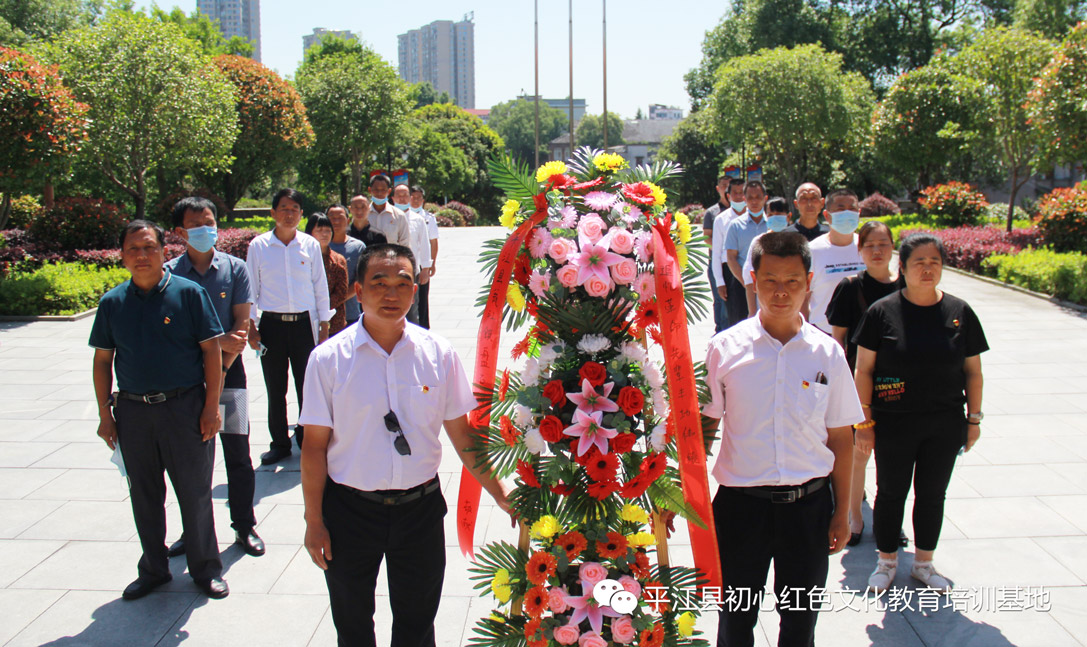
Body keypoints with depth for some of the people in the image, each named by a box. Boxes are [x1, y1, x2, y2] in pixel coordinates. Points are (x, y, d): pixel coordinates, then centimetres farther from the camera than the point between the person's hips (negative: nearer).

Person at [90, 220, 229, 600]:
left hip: (184, 407, -3)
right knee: (144, 495, 13)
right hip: (132, 409, 3)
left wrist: (211, 406, -8)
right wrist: (105, 413, 5)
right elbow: (103, 360, 10)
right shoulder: (113, 303, 5)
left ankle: (205, 569, 21)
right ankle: (153, 569, 29)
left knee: (194, 493, 5)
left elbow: (211, 350, -5)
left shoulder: (188, 293, -5)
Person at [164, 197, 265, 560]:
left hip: (228, 370, 0)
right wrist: (217, 341, -15)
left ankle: (244, 527, 17)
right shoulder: (170, 273, -1)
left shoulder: (234, 268, 0)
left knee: (237, 452, 3)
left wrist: (221, 371, -10)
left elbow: (241, 325, -3)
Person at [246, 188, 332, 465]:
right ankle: (279, 443, 21)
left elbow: (320, 286, 8)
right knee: (275, 390, 7)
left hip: (304, 323, 0)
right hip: (272, 324, 0)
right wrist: (250, 326, 2)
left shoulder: (310, 245, 3)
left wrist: (324, 324, 6)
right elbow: (251, 288, 6)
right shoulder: (258, 246, 1)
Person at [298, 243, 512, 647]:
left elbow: (462, 435, 2)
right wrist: (314, 521, -5)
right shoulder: (329, 359, -9)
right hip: (350, 509, -1)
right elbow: (315, 446, -5)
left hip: (420, 506, 1)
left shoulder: (438, 354, -5)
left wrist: (501, 495, 0)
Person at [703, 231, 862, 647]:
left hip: (808, 505, 1)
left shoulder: (827, 354, -1)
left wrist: (842, 512, 5)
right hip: (741, 503, -1)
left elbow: (840, 437, 4)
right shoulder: (725, 348, -6)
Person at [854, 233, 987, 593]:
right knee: (891, 493, 10)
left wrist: (973, 419, 5)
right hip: (894, 424, -2)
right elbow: (864, 370, -6)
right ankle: (887, 562, 30)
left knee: (933, 495, 14)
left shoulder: (960, 313, -1)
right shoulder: (882, 312, -9)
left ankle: (923, 563, 33)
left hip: (945, 426, 2)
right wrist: (865, 421, -8)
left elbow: (973, 371, 6)